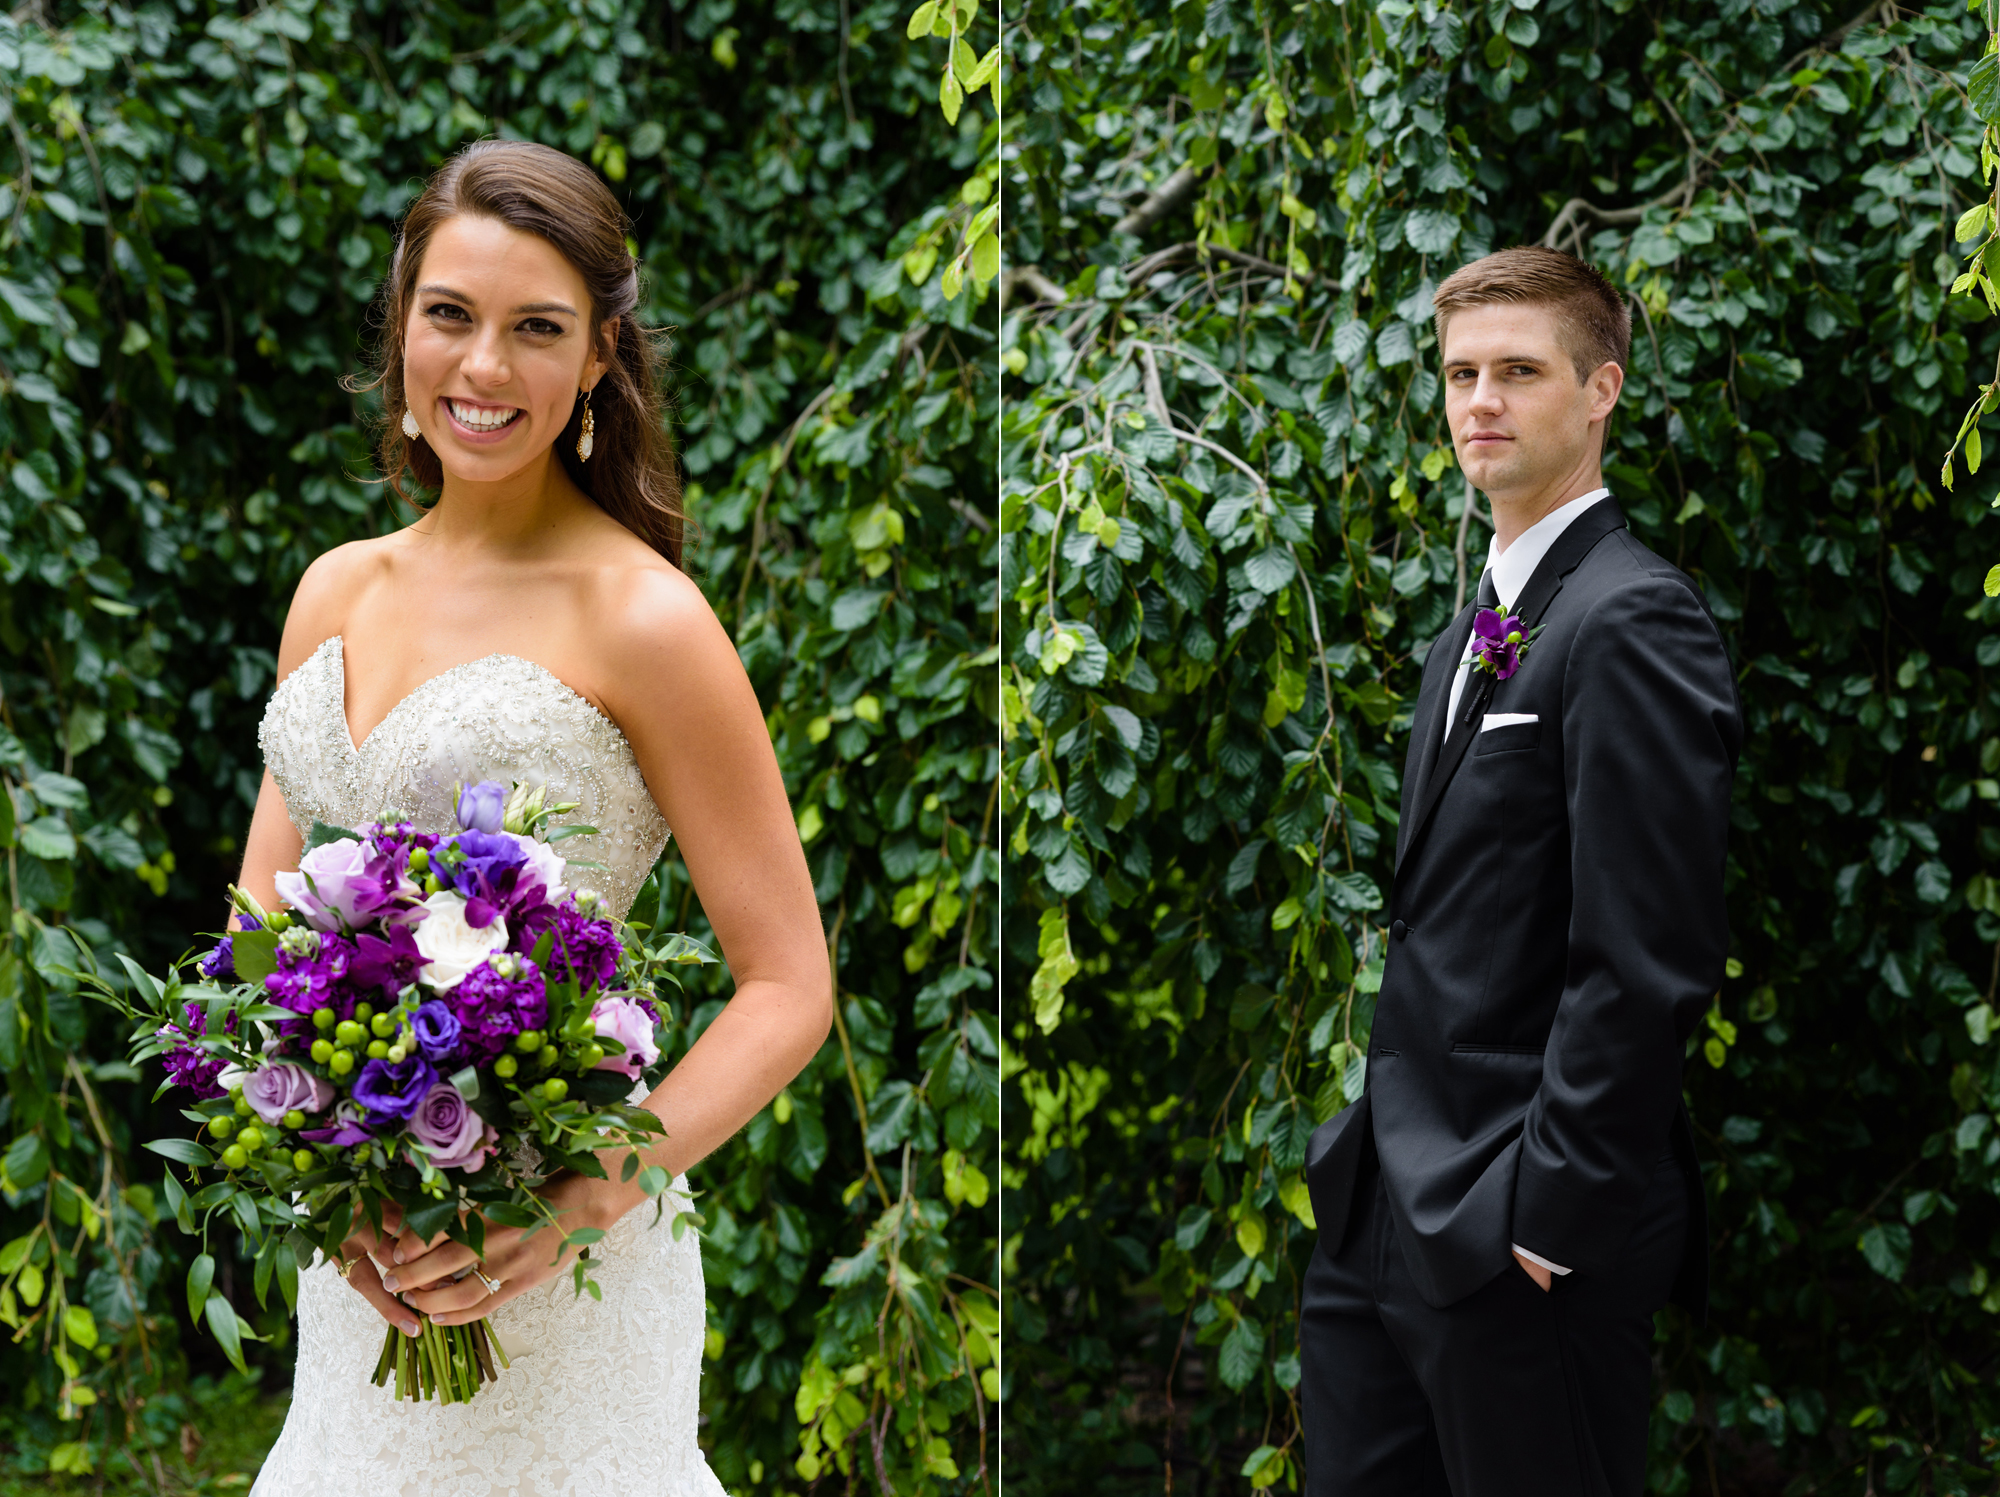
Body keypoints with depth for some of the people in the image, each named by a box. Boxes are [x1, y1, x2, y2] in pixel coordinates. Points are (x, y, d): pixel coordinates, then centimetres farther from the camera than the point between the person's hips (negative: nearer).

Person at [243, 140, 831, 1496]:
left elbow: (789, 990, -12)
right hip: (357, 1256, 5)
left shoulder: (641, 619, -12)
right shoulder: (339, 592, 6)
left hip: (555, 1282, -5)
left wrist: (590, 1198, -23)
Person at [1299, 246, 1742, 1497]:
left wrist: (1549, 1213, -19)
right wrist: (1375, 1140, 14)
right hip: (1388, 1208, 9)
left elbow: (1646, 962, -20)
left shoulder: (1633, 621, -15)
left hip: (1528, 1246, -9)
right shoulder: (1481, 628, 16)